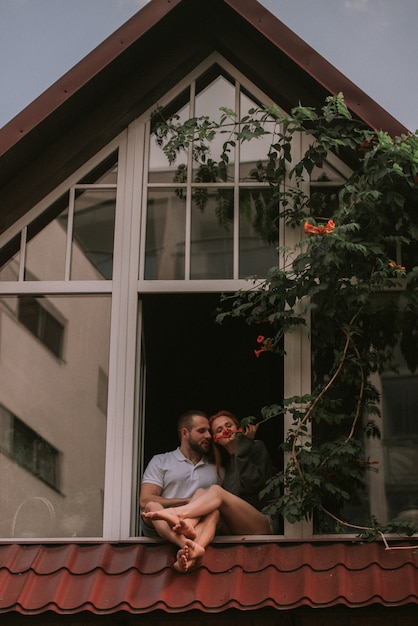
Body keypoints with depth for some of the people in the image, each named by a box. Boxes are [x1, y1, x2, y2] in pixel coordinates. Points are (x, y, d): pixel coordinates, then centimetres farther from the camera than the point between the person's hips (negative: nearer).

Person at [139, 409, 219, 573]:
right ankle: (189, 545, -60)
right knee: (152, 507, -31)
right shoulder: (160, 461, 13)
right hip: (160, 528, -2)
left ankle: (189, 553, -56)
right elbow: (145, 501, -1)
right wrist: (189, 501, -7)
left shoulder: (215, 469, 23)